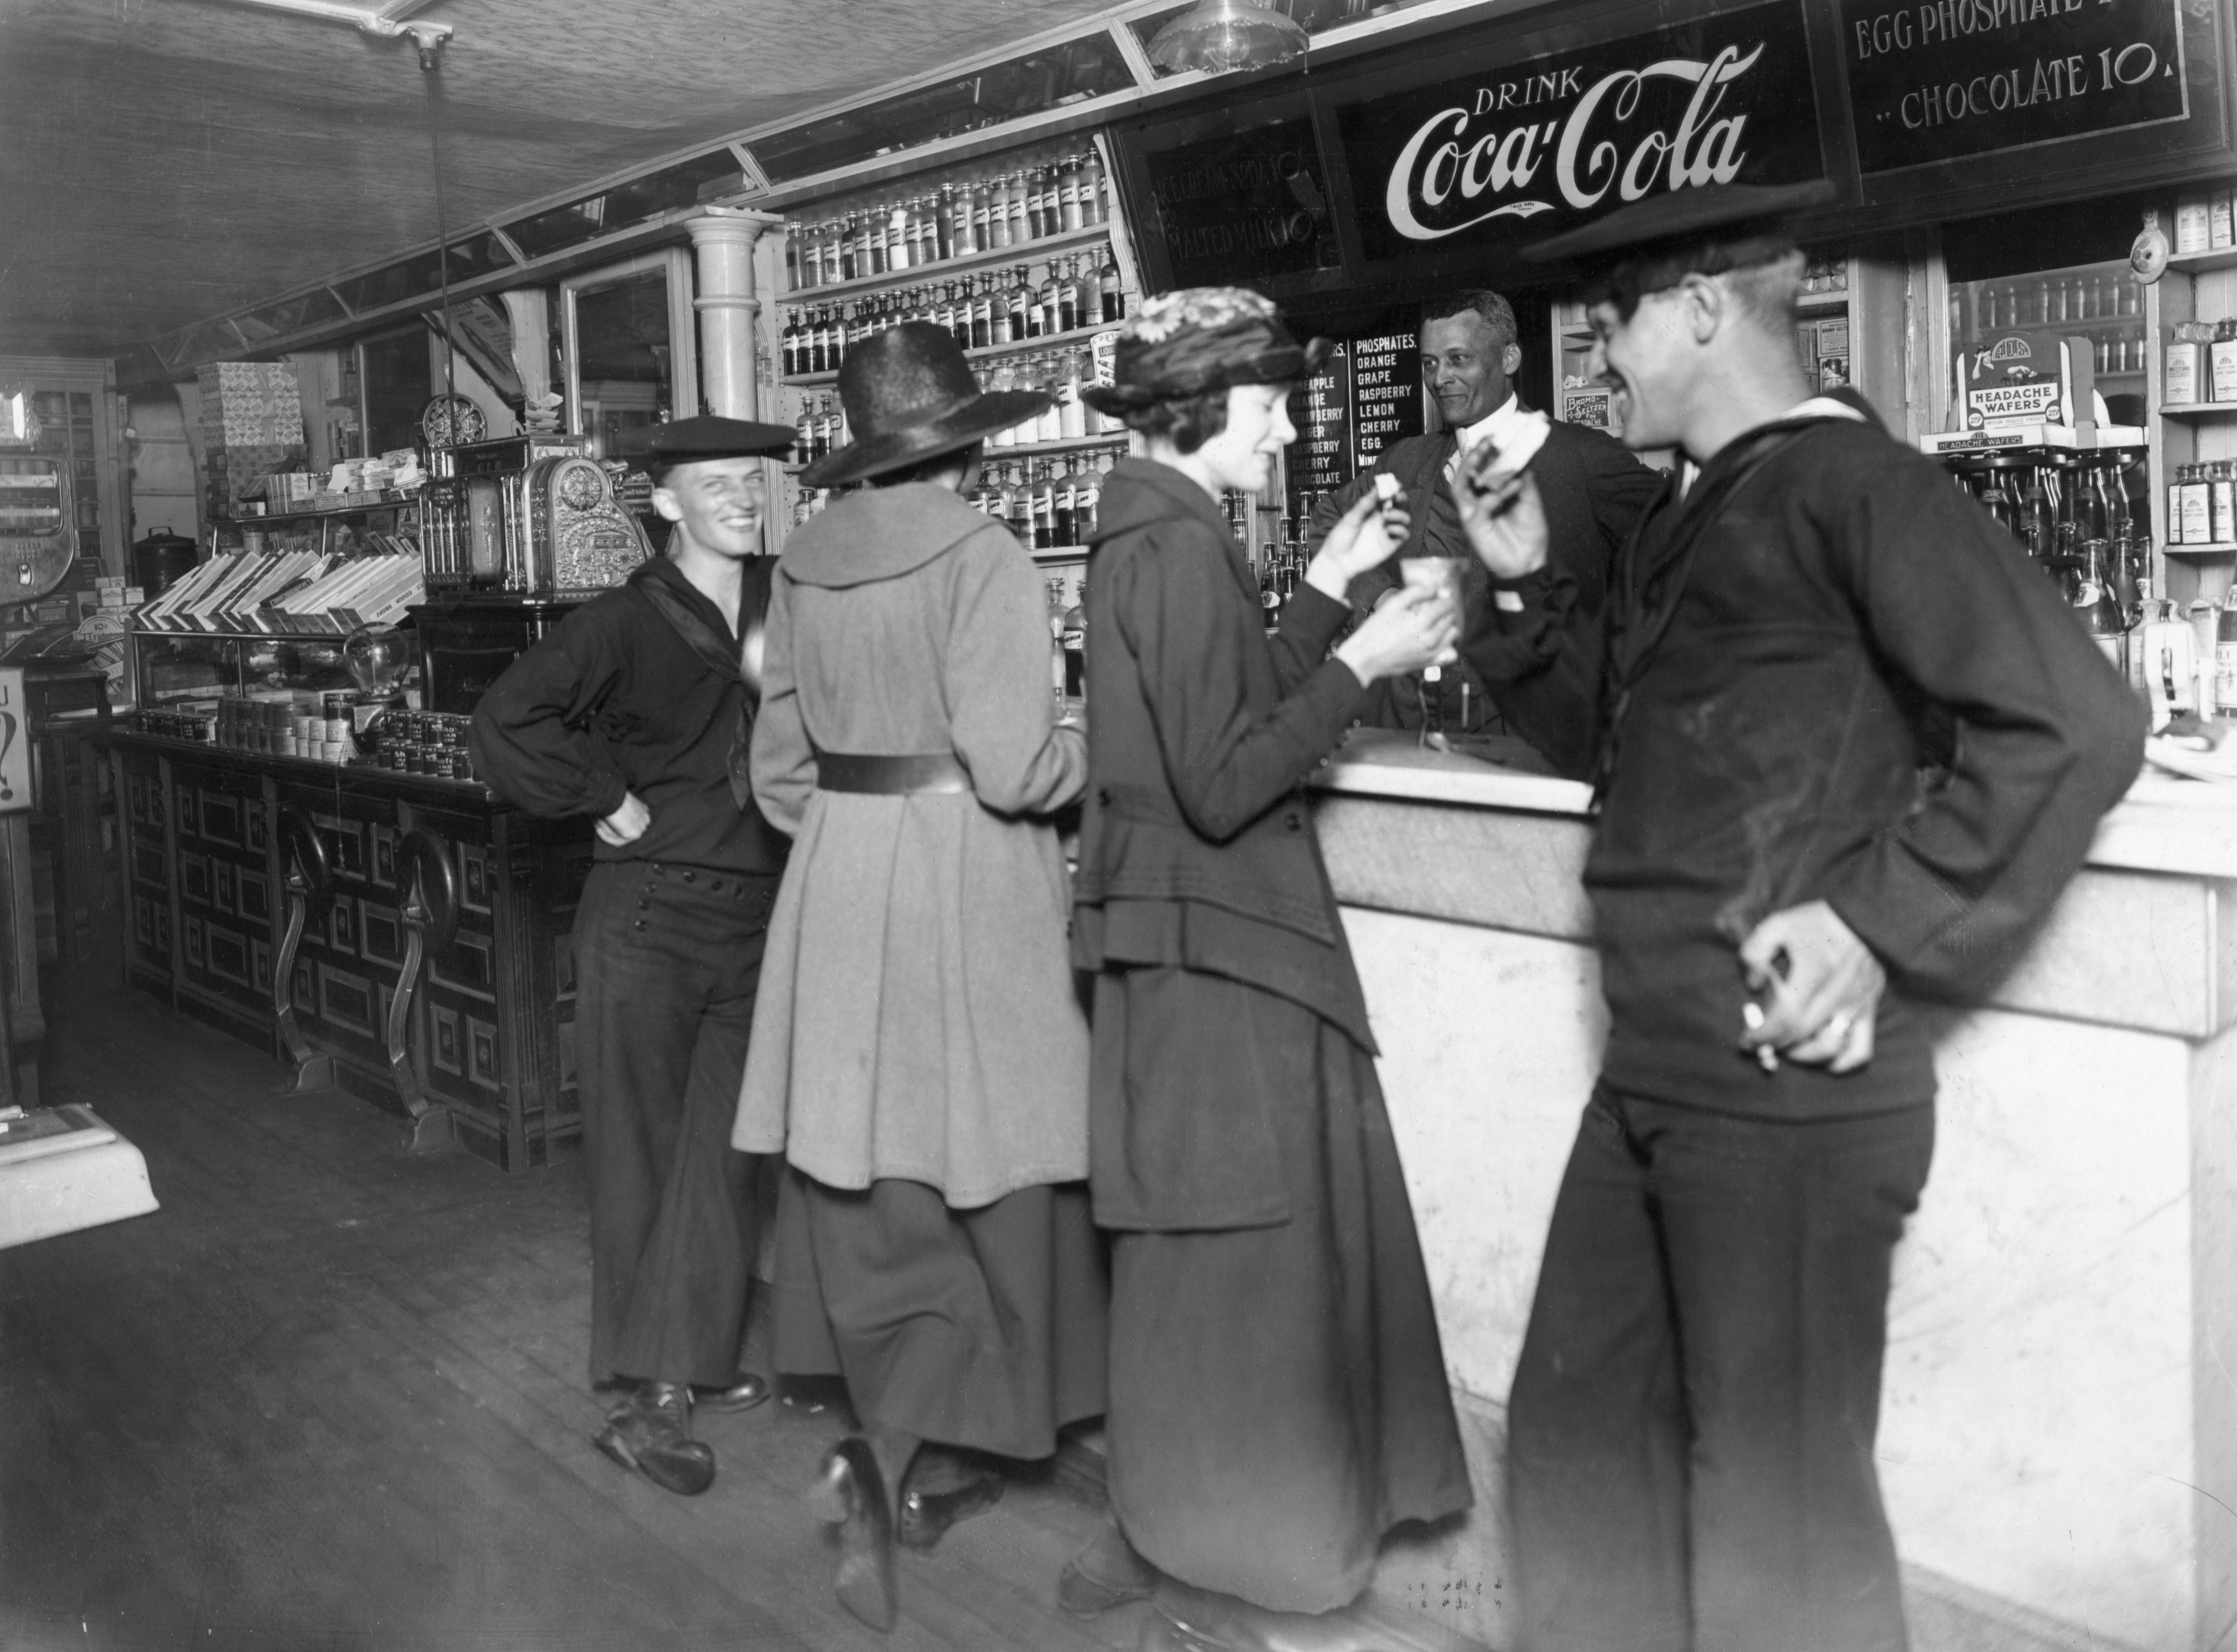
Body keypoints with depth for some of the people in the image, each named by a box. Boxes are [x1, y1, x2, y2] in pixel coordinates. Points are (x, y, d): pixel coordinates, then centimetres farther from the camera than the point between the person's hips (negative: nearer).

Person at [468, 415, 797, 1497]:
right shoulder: (628, 622, -9)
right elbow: (504, 720, -14)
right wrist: (607, 800, -12)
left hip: (758, 915, 4)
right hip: (648, 918, -4)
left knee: (722, 1152, 7)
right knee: (641, 1152, 5)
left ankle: (691, 1365, 20)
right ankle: (647, 1396, 13)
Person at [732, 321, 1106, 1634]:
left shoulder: (805, 566, 6)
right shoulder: (981, 554, -13)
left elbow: (782, 767, 11)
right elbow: (1014, 767, -19)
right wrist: (1086, 755, 1)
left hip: (841, 883, 6)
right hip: (968, 879, -6)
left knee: (874, 1189, 14)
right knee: (981, 1175, 7)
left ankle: (915, 1470, 26)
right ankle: (885, 1460, -4)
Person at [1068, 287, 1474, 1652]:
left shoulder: (1151, 530, 11)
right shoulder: (1179, 539, -18)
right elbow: (1223, 783, -23)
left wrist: (1328, 595, 14)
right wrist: (1365, 662, -15)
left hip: (1196, 934, 10)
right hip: (1215, 941, -10)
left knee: (1206, 1256, 19)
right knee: (1241, 1256, 2)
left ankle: (1181, 1537, 34)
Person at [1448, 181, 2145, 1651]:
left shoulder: (1855, 483, -11)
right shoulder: (1692, 514, 16)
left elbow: (2075, 721, -18)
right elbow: (1614, 737, 23)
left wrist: (1884, 921, -20)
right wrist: (1527, 585, 11)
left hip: (1791, 1086, -9)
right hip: (1654, 1081, 9)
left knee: (1777, 1502, 5)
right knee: (1577, 1429, 19)